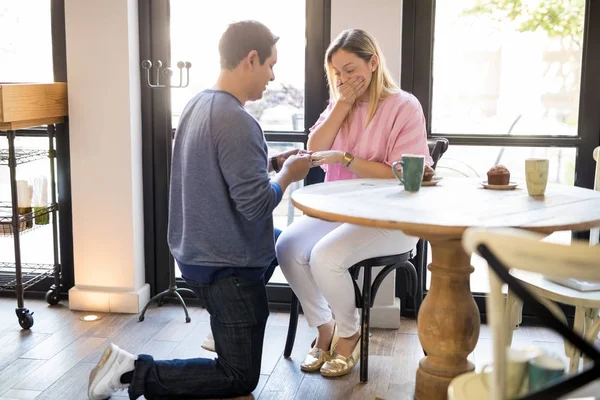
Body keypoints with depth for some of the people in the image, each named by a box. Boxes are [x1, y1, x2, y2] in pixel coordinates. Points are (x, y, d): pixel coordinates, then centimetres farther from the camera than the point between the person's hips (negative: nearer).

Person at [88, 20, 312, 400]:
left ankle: (227, 335, 35)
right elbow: (257, 205, -25)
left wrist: (271, 167, 8)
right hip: (227, 266, -9)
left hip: (198, 254, 10)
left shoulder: (198, 104, 5)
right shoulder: (237, 121, -25)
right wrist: (288, 174, -7)